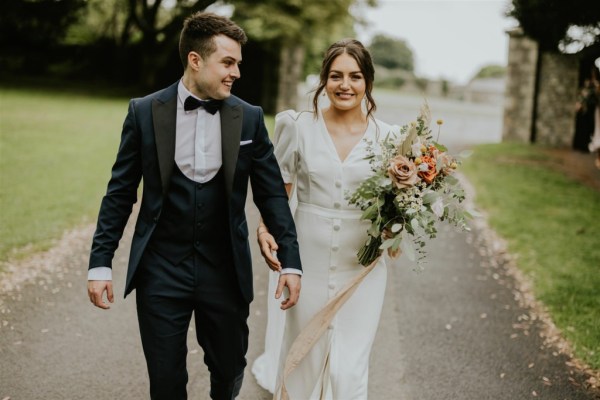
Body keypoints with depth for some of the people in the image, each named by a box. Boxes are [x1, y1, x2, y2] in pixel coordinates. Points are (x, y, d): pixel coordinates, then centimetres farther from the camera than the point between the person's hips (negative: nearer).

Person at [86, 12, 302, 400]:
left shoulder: (249, 118, -1)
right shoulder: (145, 112, -3)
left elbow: (272, 193, 2)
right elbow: (120, 193, 1)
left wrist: (290, 261, -4)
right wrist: (100, 263, -3)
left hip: (225, 271, 1)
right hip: (160, 270, -1)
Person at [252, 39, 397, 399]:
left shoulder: (386, 137, -1)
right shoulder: (299, 126, -3)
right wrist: (264, 228, -10)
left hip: (361, 267, 0)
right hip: (308, 262, 1)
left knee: (349, 370, 0)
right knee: (305, 357, 15)